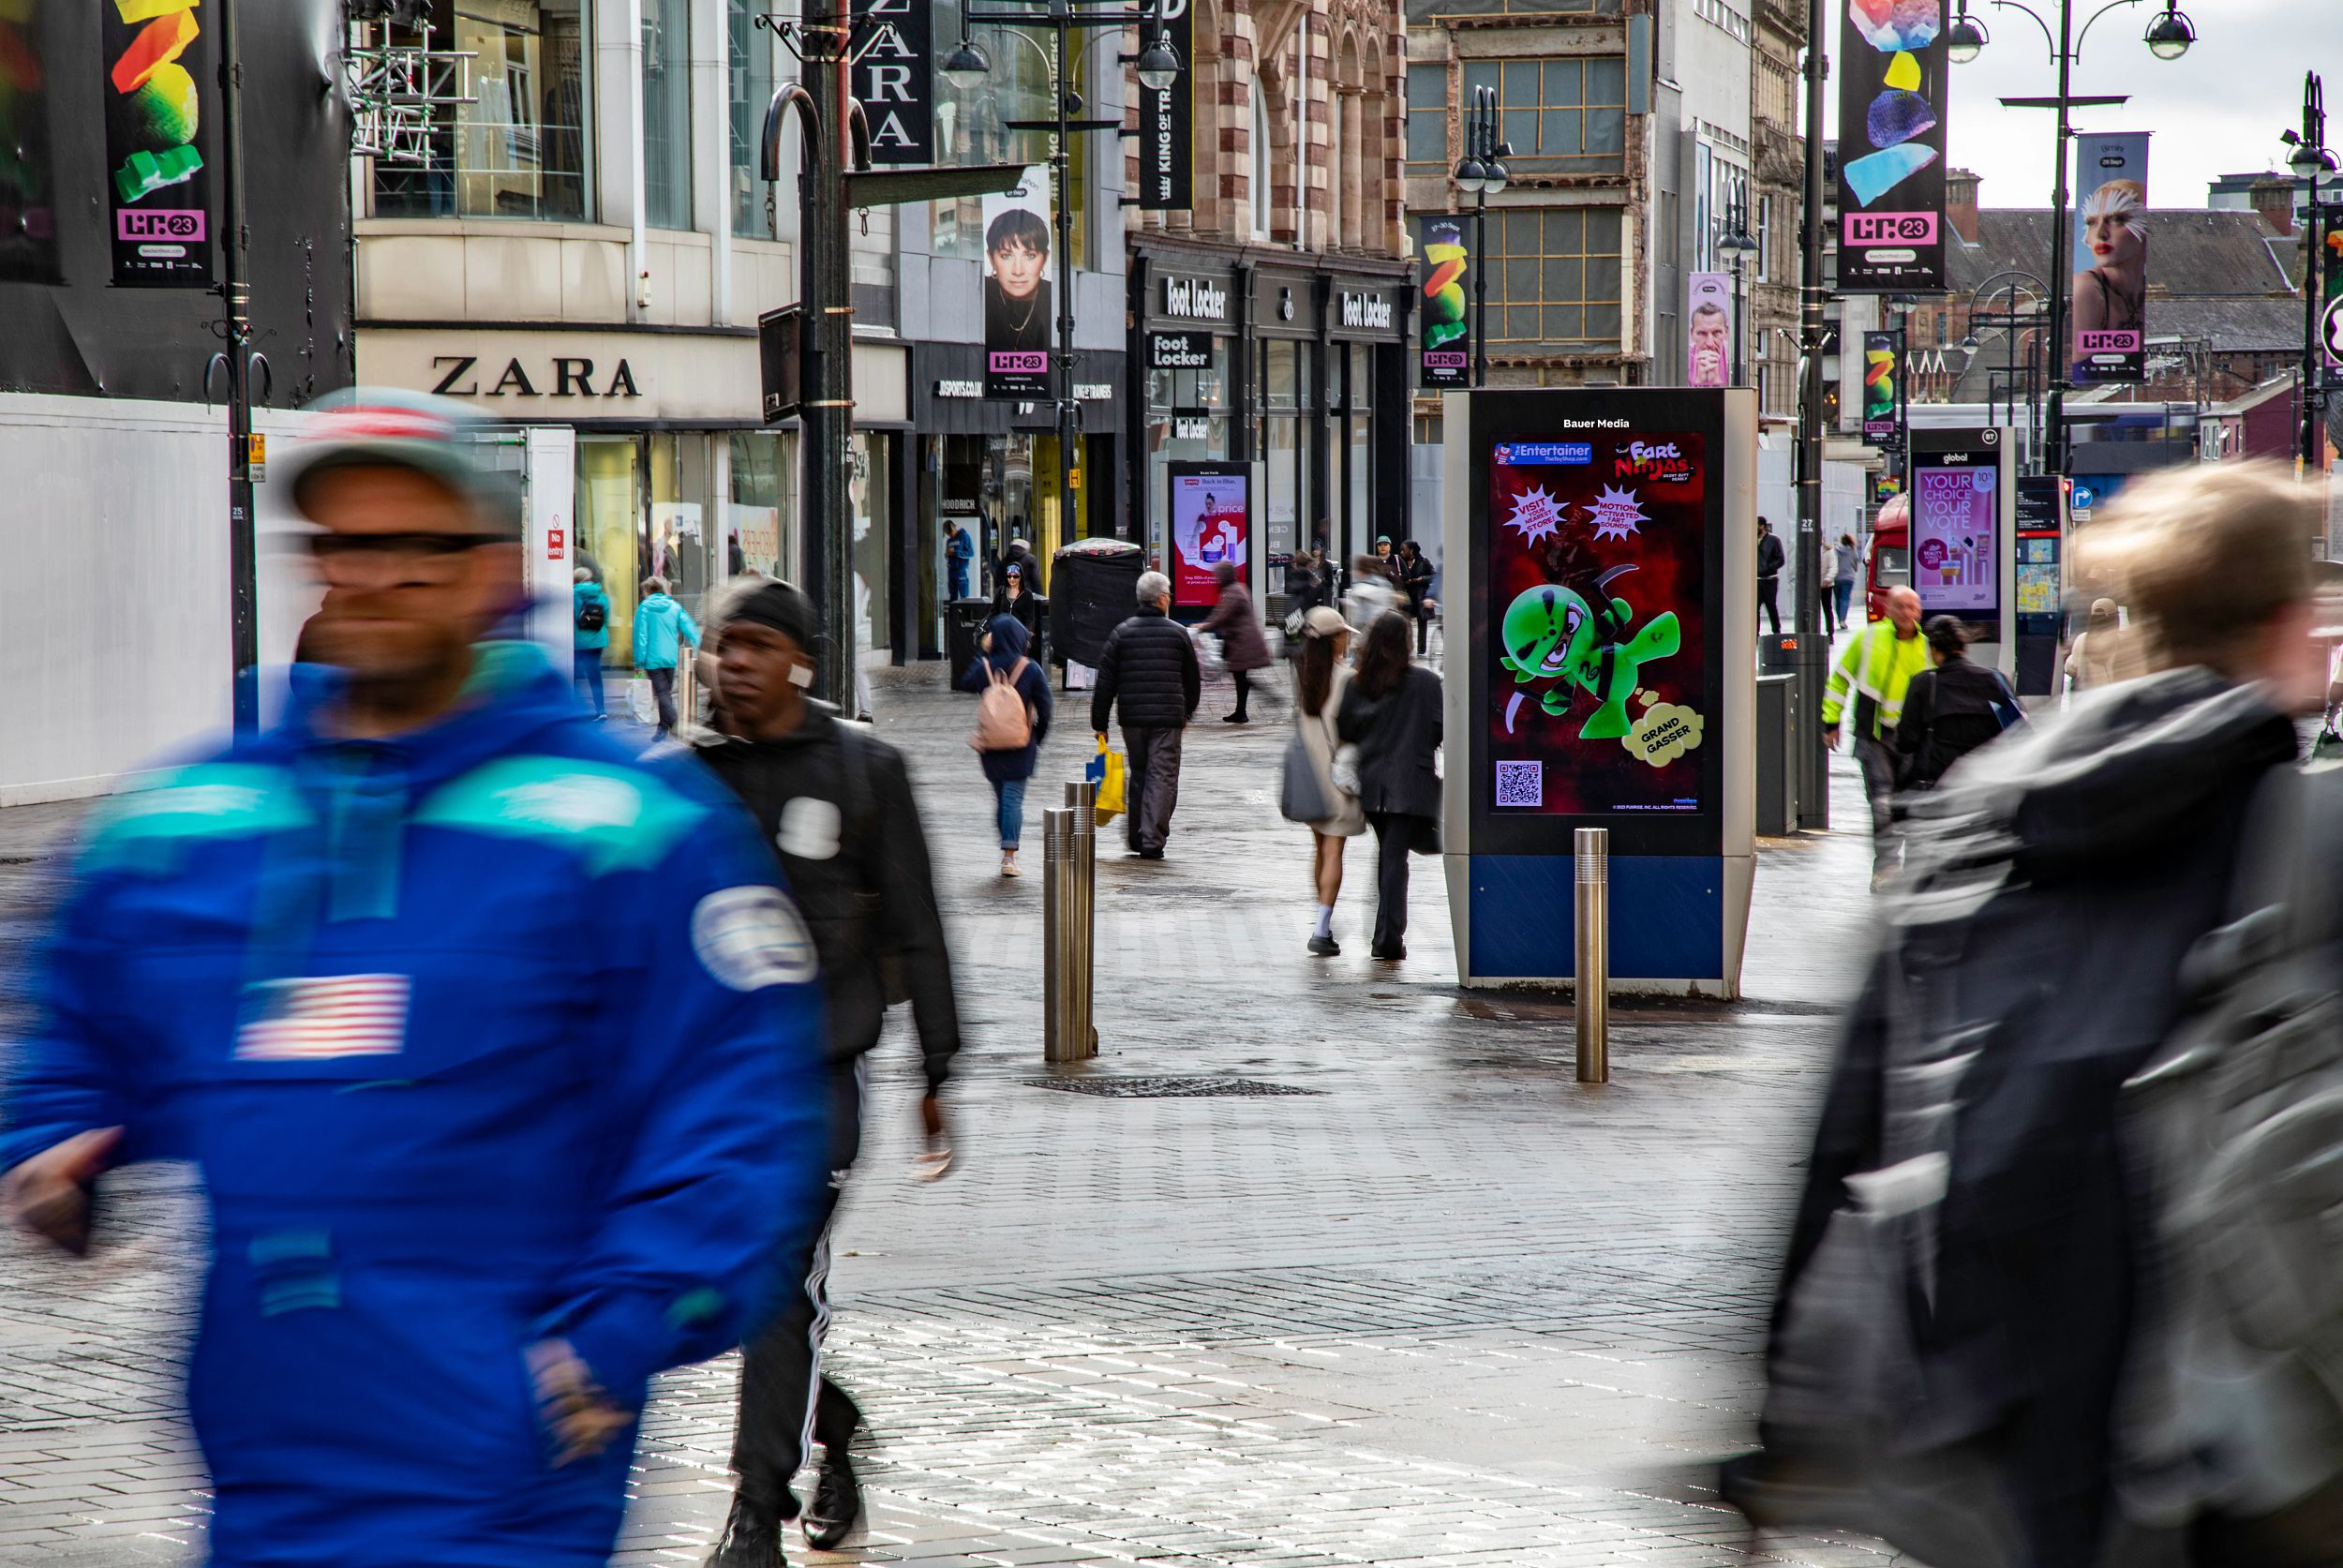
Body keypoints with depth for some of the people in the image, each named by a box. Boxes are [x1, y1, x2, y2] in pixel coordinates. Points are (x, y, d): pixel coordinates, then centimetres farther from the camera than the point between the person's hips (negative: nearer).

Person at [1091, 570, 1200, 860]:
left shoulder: (1121, 633, 2)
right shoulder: (1178, 633, 1)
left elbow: (1105, 682, 1)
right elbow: (1193, 680, 11)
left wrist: (1100, 723, 6)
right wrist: (1187, 713, 28)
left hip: (1131, 717, 2)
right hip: (1168, 718, -2)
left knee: (1138, 774, 17)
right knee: (1162, 777, 0)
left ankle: (1135, 836, 22)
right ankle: (1152, 841, -7)